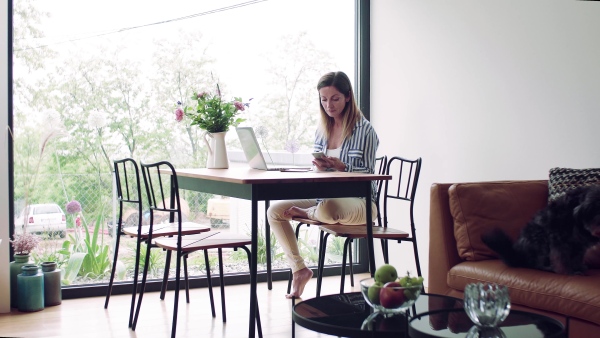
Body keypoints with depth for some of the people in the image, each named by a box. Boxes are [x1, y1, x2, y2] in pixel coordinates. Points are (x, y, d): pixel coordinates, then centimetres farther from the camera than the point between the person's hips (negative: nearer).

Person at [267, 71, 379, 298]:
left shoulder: (364, 130, -6)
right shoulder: (322, 130, 13)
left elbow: (367, 173, -8)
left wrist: (339, 166, -24)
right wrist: (319, 167, -9)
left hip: (359, 201, -7)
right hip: (324, 198, 7)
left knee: (326, 209, -41)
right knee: (274, 211, -6)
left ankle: (304, 213, -2)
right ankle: (299, 268, 2)